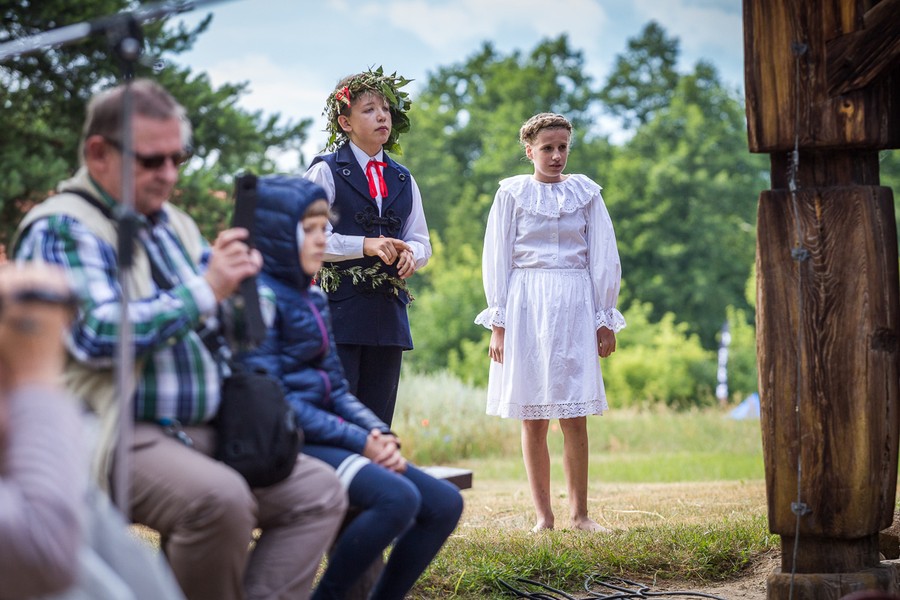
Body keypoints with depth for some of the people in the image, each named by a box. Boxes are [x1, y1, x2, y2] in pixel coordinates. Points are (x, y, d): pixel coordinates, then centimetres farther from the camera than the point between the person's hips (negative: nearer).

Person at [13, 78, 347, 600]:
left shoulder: (176, 225, 19)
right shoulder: (61, 229, -6)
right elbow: (99, 336, -20)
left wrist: (238, 275, 5)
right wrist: (205, 291, -17)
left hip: (203, 434, 9)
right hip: (122, 439, -9)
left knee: (320, 492, -2)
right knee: (219, 498, -34)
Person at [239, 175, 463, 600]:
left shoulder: (312, 298, 18)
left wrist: (378, 433, -2)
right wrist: (359, 441, -16)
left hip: (326, 434, 9)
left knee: (445, 504, -1)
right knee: (397, 498, -29)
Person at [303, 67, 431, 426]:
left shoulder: (403, 180, 17)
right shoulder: (326, 171, 0)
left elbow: (421, 241, 18)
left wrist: (411, 253, -6)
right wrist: (364, 245, -18)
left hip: (389, 314, 6)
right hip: (338, 308, -5)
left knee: (377, 421, 6)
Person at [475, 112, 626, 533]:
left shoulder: (585, 193, 9)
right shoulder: (512, 194, 5)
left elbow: (603, 258, 10)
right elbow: (496, 260, 5)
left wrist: (605, 320, 6)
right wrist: (498, 322, -1)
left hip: (574, 307, 1)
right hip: (526, 306, -1)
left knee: (575, 417, -2)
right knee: (533, 419, 1)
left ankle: (579, 513, 6)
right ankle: (543, 514, 7)